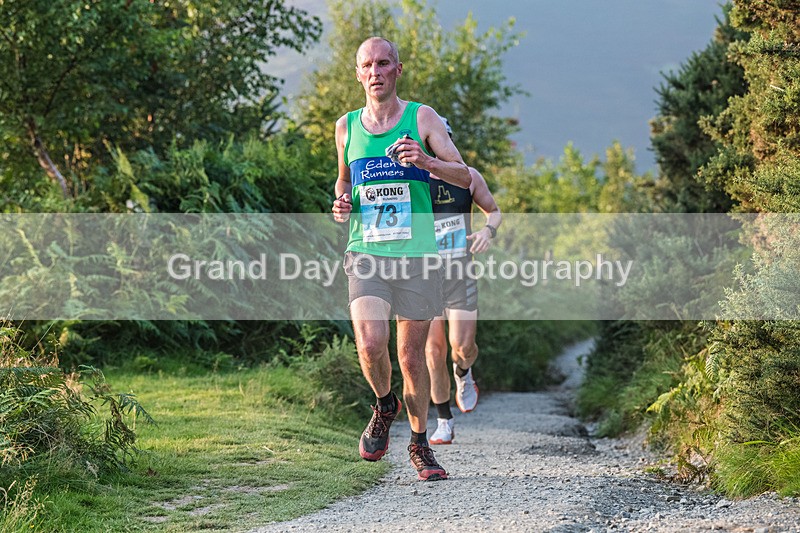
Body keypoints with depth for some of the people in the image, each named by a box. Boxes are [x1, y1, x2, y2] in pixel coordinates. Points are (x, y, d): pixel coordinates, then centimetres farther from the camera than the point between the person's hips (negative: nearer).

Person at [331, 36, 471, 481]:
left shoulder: (422, 118, 2)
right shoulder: (347, 127, 10)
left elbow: (464, 177, -3)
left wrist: (425, 161, -22)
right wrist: (342, 203, 4)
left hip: (417, 253, -1)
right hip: (366, 252, 1)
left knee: (412, 355, 3)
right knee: (371, 344, -19)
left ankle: (420, 444, 23)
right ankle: (385, 406, 13)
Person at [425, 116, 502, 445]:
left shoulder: (468, 177, 2)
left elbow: (494, 211, 14)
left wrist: (488, 230, -8)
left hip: (461, 274, 0)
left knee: (462, 346, -12)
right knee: (434, 351, -2)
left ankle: (463, 375, 26)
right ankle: (444, 423, 10)